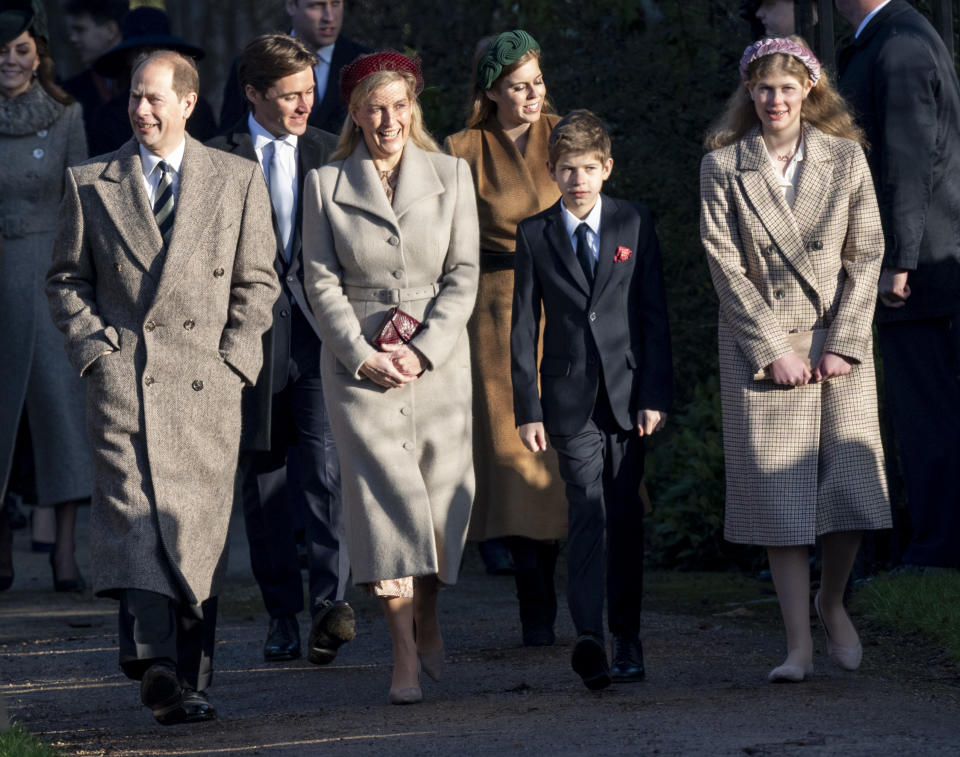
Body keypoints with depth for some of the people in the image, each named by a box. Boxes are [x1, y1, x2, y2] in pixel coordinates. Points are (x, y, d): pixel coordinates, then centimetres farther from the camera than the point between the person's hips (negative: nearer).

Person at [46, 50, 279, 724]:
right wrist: (95, 347, 0)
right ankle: (153, 659, -31)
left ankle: (188, 683, 9)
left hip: (209, 387, 1)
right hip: (122, 376, -1)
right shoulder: (91, 183, 11)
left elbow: (258, 282, 11)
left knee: (198, 534, 1)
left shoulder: (239, 180, 9)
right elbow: (66, 280, 15)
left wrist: (233, 360, 0)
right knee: (134, 511, -19)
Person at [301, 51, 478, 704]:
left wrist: (424, 351, -9)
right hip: (358, 358, -1)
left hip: (438, 354, 1)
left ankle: (427, 615, 29)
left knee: (441, 491, 2)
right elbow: (322, 281, 2)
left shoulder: (452, 175, 6)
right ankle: (406, 656, -11)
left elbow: (464, 273, 2)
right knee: (386, 493, -10)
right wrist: (364, 354, -10)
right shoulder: (326, 185, 5)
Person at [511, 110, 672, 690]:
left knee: (626, 515, 5)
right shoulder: (535, 235, 4)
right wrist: (528, 408, -1)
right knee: (589, 510, -13)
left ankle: (627, 636, 16)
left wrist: (655, 395, -3)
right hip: (570, 396, -1)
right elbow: (524, 327, 5)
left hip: (628, 391, 1)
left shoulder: (636, 224, 4)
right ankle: (590, 637, -24)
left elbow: (655, 314, 3)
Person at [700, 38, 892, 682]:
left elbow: (866, 254, 4)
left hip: (840, 343, 1)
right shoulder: (723, 167, 1)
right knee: (781, 497, -5)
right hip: (759, 346, -1)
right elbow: (726, 266, -3)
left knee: (852, 491, -4)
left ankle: (832, 602, 24)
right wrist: (774, 350, -10)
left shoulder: (846, 158, 6)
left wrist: (843, 342, -6)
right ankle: (799, 646, -2)